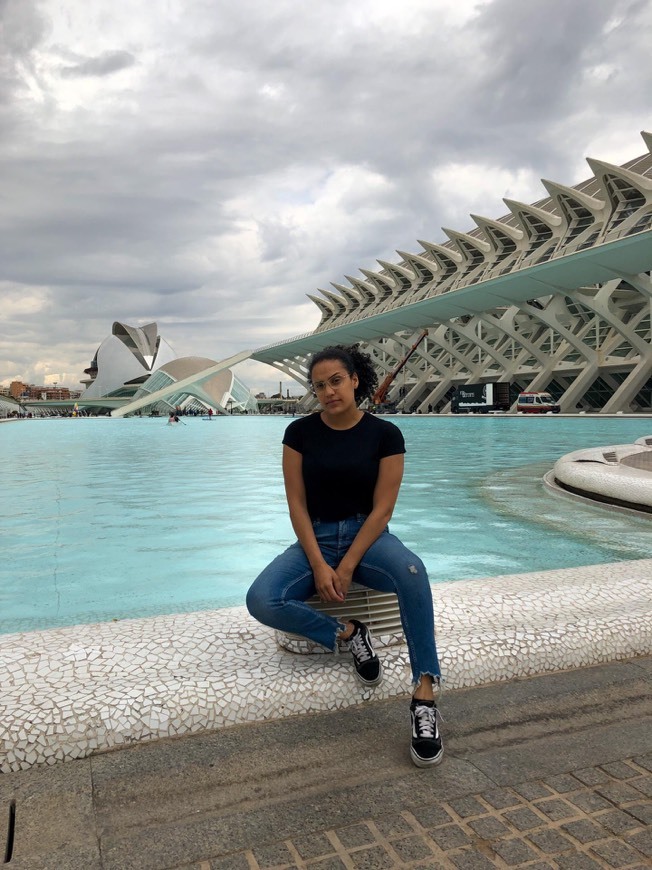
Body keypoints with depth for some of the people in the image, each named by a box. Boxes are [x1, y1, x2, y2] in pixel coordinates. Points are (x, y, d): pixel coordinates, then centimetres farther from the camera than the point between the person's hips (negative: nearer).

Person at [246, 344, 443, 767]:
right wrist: (319, 564, -15)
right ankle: (348, 633, -6)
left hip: (367, 536, -1)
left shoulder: (385, 434, -5)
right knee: (261, 601, -26)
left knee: (411, 570, -37)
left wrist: (347, 566, -16)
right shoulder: (301, 432, -1)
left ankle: (425, 694, -29)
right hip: (315, 539, 2)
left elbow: (382, 508, -8)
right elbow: (297, 504, -3)